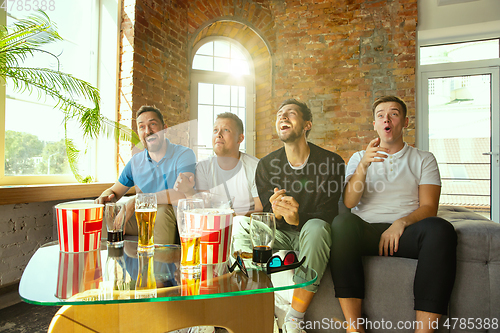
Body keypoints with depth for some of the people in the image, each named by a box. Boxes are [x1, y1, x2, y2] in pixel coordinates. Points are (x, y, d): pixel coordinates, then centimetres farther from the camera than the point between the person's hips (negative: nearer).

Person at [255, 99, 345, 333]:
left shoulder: (332, 162, -8)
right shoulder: (266, 165, 0)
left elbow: (328, 214, -12)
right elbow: (266, 212, -1)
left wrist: (298, 218, -34)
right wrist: (276, 213, -28)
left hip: (313, 234, -2)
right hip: (280, 235, 3)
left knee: (315, 227, -37)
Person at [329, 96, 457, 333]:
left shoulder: (423, 159, 18)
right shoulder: (359, 158, 19)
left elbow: (429, 207, 5)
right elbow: (349, 203, 1)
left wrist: (401, 222, -16)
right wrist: (364, 165, -15)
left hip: (406, 233, 0)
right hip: (366, 231, 0)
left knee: (440, 229, -33)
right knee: (343, 222, -34)